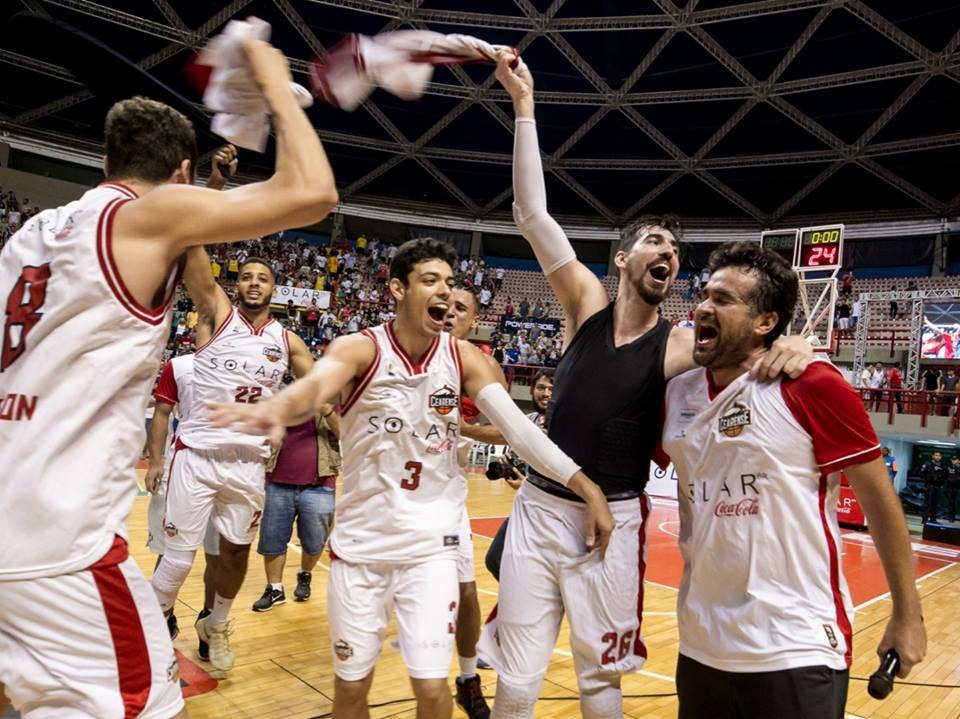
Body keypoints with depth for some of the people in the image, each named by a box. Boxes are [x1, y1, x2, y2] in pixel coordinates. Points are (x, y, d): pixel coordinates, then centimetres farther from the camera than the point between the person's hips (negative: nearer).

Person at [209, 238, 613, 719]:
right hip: (360, 540, -1)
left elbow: (517, 425, -11)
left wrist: (585, 487, -21)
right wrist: (277, 409, -57)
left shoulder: (463, 358, -3)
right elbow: (315, 385, -33)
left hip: (430, 542, 1)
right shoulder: (359, 349, -12)